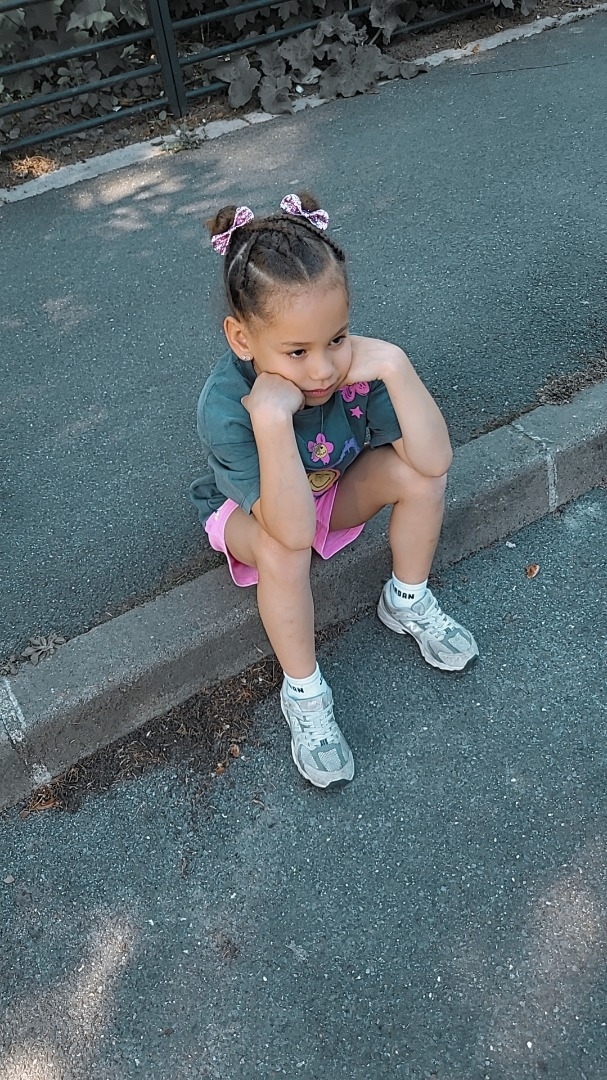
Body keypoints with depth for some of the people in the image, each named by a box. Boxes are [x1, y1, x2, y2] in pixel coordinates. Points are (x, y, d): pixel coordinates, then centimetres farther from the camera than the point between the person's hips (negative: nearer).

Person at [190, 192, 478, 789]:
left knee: (418, 473, -21)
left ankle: (406, 602, 6)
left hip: (333, 491, 4)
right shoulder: (224, 406, -37)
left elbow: (434, 461, -31)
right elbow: (292, 530, -44)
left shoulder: (351, 362, -28)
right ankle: (304, 693, -10)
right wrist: (270, 416, -54)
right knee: (283, 550, -36)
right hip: (249, 508, -3)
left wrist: (394, 366, -43)